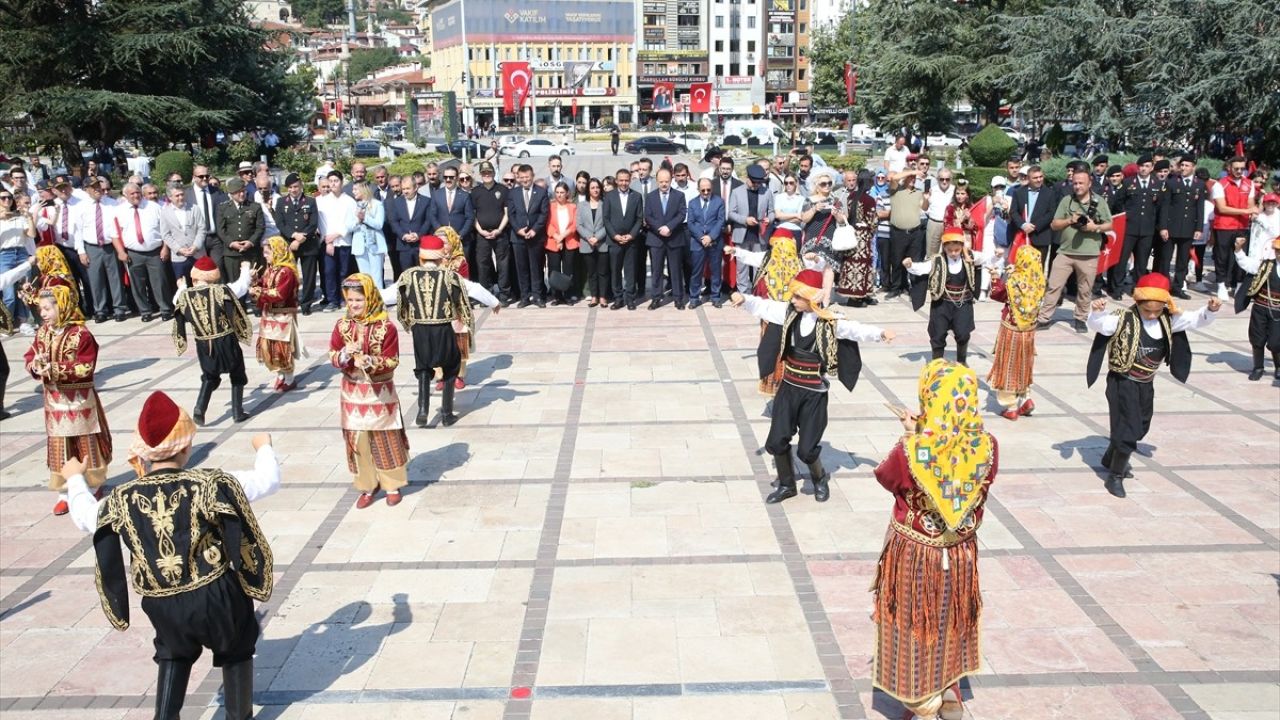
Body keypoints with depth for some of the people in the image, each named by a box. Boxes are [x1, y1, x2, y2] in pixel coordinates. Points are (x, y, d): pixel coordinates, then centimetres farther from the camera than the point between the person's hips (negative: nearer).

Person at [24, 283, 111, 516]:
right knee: (59, 446, 9)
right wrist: (36, 366, -14)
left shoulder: (80, 334, -17)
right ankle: (64, 493, 18)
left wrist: (55, 369, -25)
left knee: (86, 444, 8)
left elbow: (85, 368, -20)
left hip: (78, 399, -5)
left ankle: (95, 486, 25)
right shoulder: (43, 332, 3)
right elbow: (30, 356, 8)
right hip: (54, 399, 5)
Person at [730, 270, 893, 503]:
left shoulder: (830, 322, -14)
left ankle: (819, 478, 34)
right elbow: (763, 306, 1)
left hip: (814, 392, -4)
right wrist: (744, 299, -16)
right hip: (788, 387, 4)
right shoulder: (789, 312, -2)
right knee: (776, 442, 4)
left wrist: (880, 333, -39)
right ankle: (786, 485, 29)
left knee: (807, 449, 0)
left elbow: (856, 330, -22)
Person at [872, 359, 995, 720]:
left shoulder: (910, 451, -28)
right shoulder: (986, 447, -18)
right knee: (951, 622, 25)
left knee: (914, 625, 17)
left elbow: (884, 478, -7)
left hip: (913, 554, -3)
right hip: (960, 554, 4)